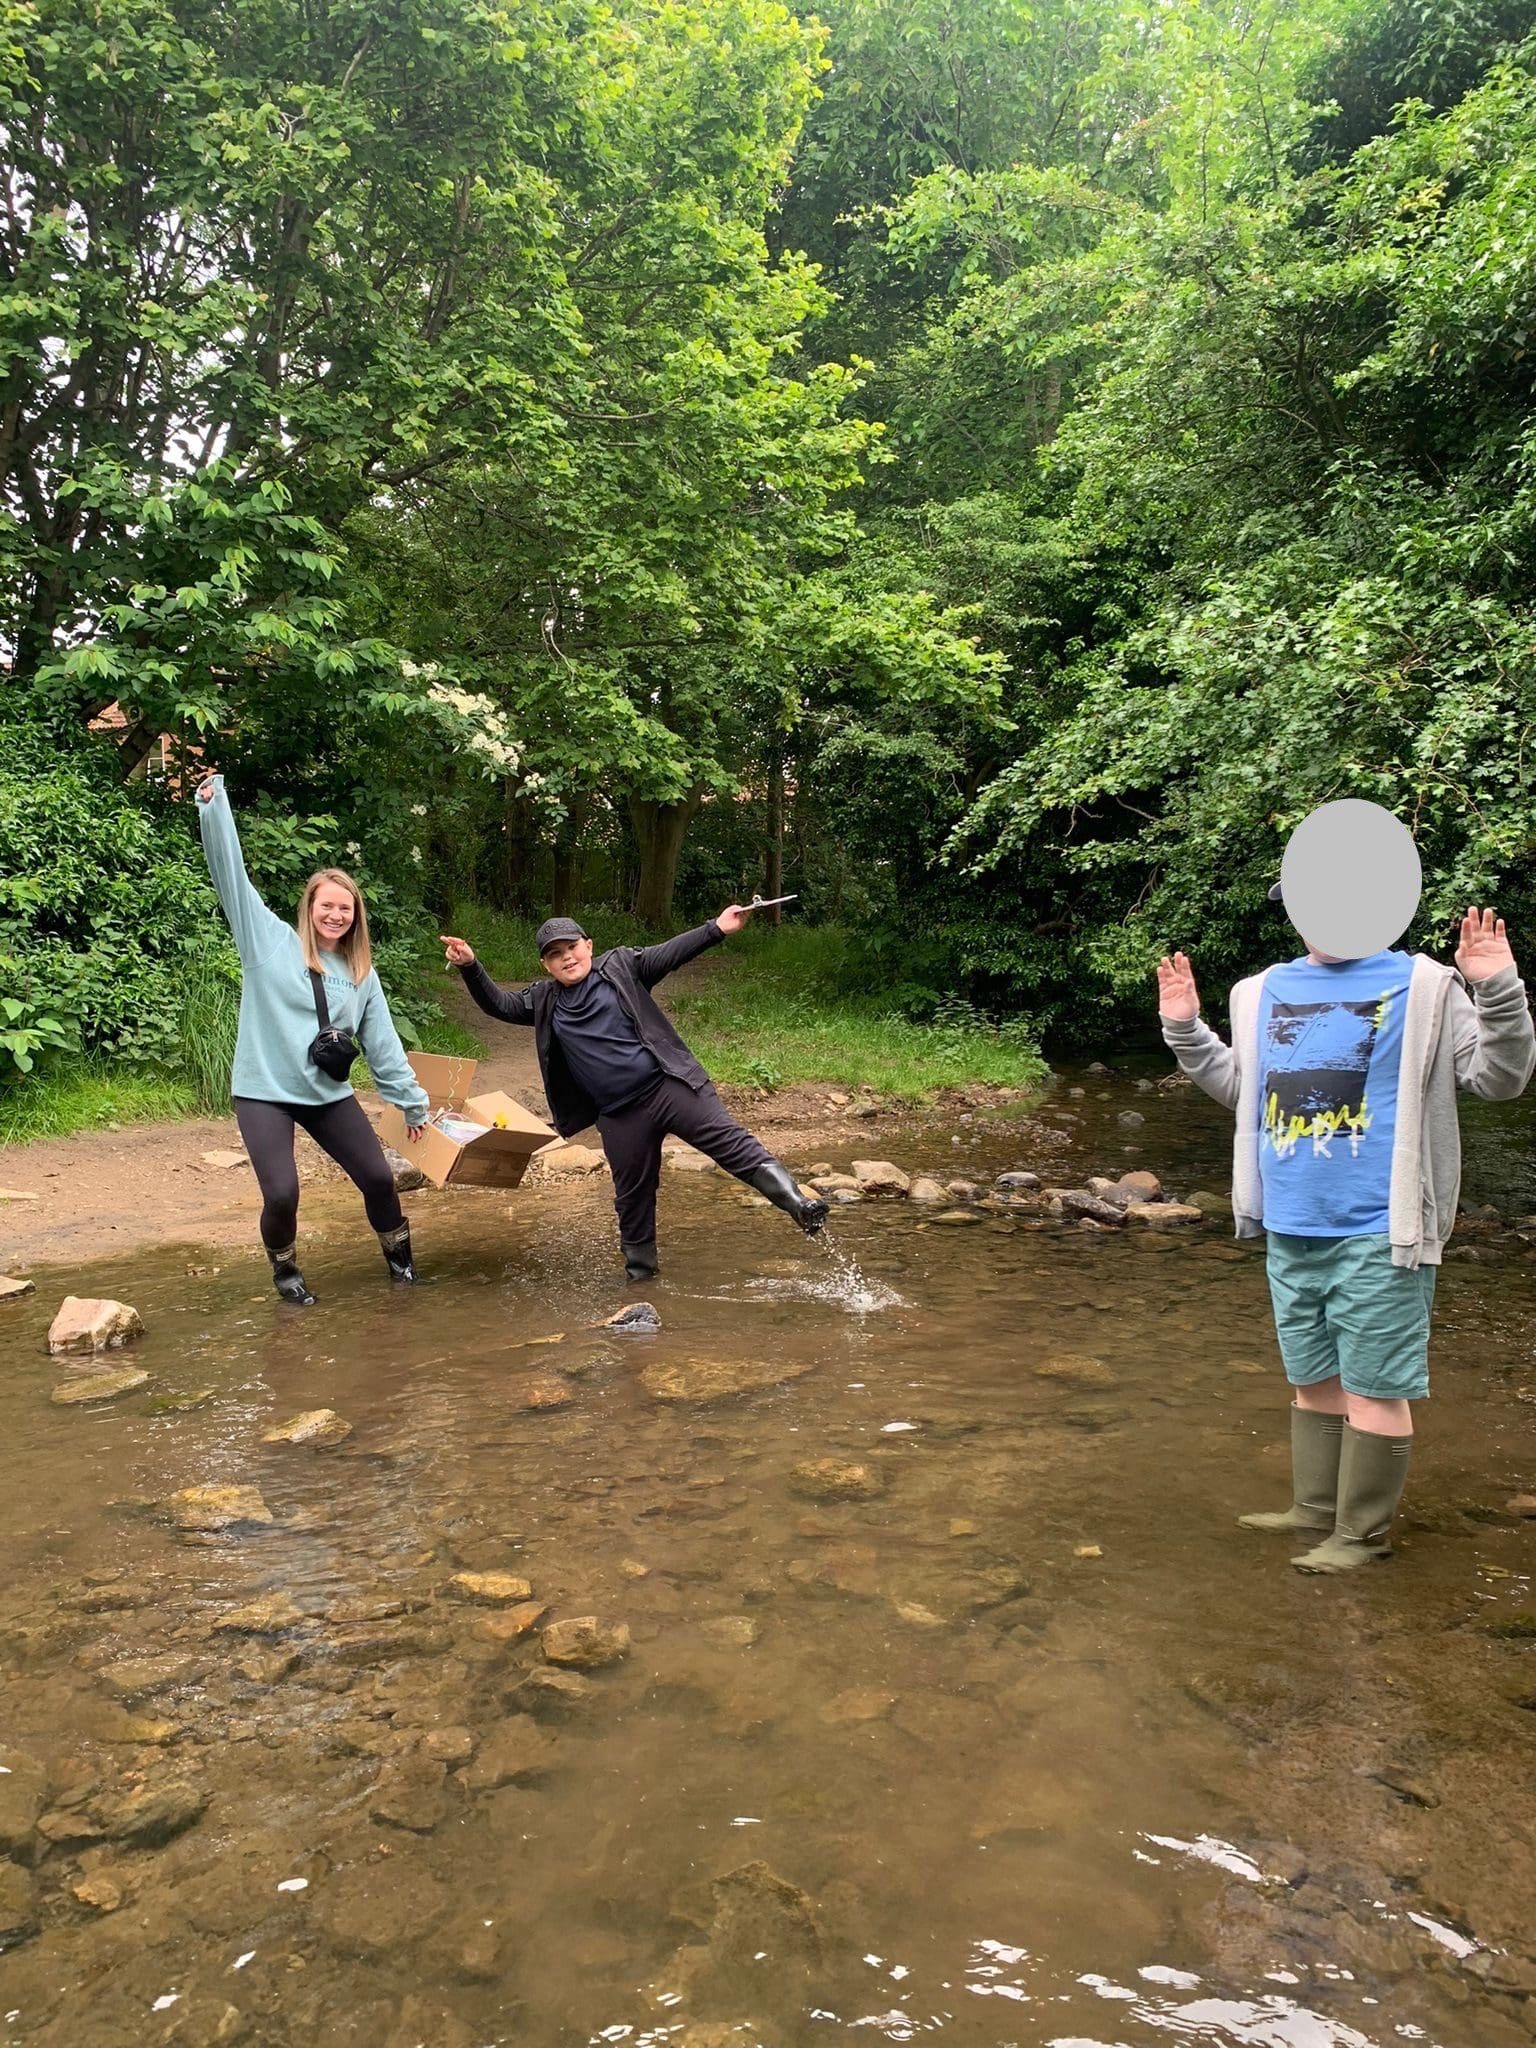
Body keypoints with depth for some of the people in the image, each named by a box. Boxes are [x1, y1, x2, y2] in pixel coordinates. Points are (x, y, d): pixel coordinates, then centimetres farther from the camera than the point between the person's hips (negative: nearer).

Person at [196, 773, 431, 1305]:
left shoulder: (360, 973, 6)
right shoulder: (271, 940, -3)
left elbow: (383, 1042, 10)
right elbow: (232, 874, -10)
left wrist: (413, 1101, 10)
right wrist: (214, 806, -19)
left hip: (330, 1094, 4)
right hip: (264, 1092, -3)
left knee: (378, 1177, 2)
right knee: (282, 1194, -12)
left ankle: (399, 1257, 29)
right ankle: (285, 1270, 19)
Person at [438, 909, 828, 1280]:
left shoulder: (620, 965, 2)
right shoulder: (545, 1001, 11)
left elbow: (670, 954, -7)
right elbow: (499, 1005, 13)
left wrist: (716, 929, -22)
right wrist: (470, 967, -3)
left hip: (669, 1085, -3)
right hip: (620, 1118, 3)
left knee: (731, 1143, -14)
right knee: (632, 1198, 13)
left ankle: (797, 1203, -17)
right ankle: (640, 1271, 29)